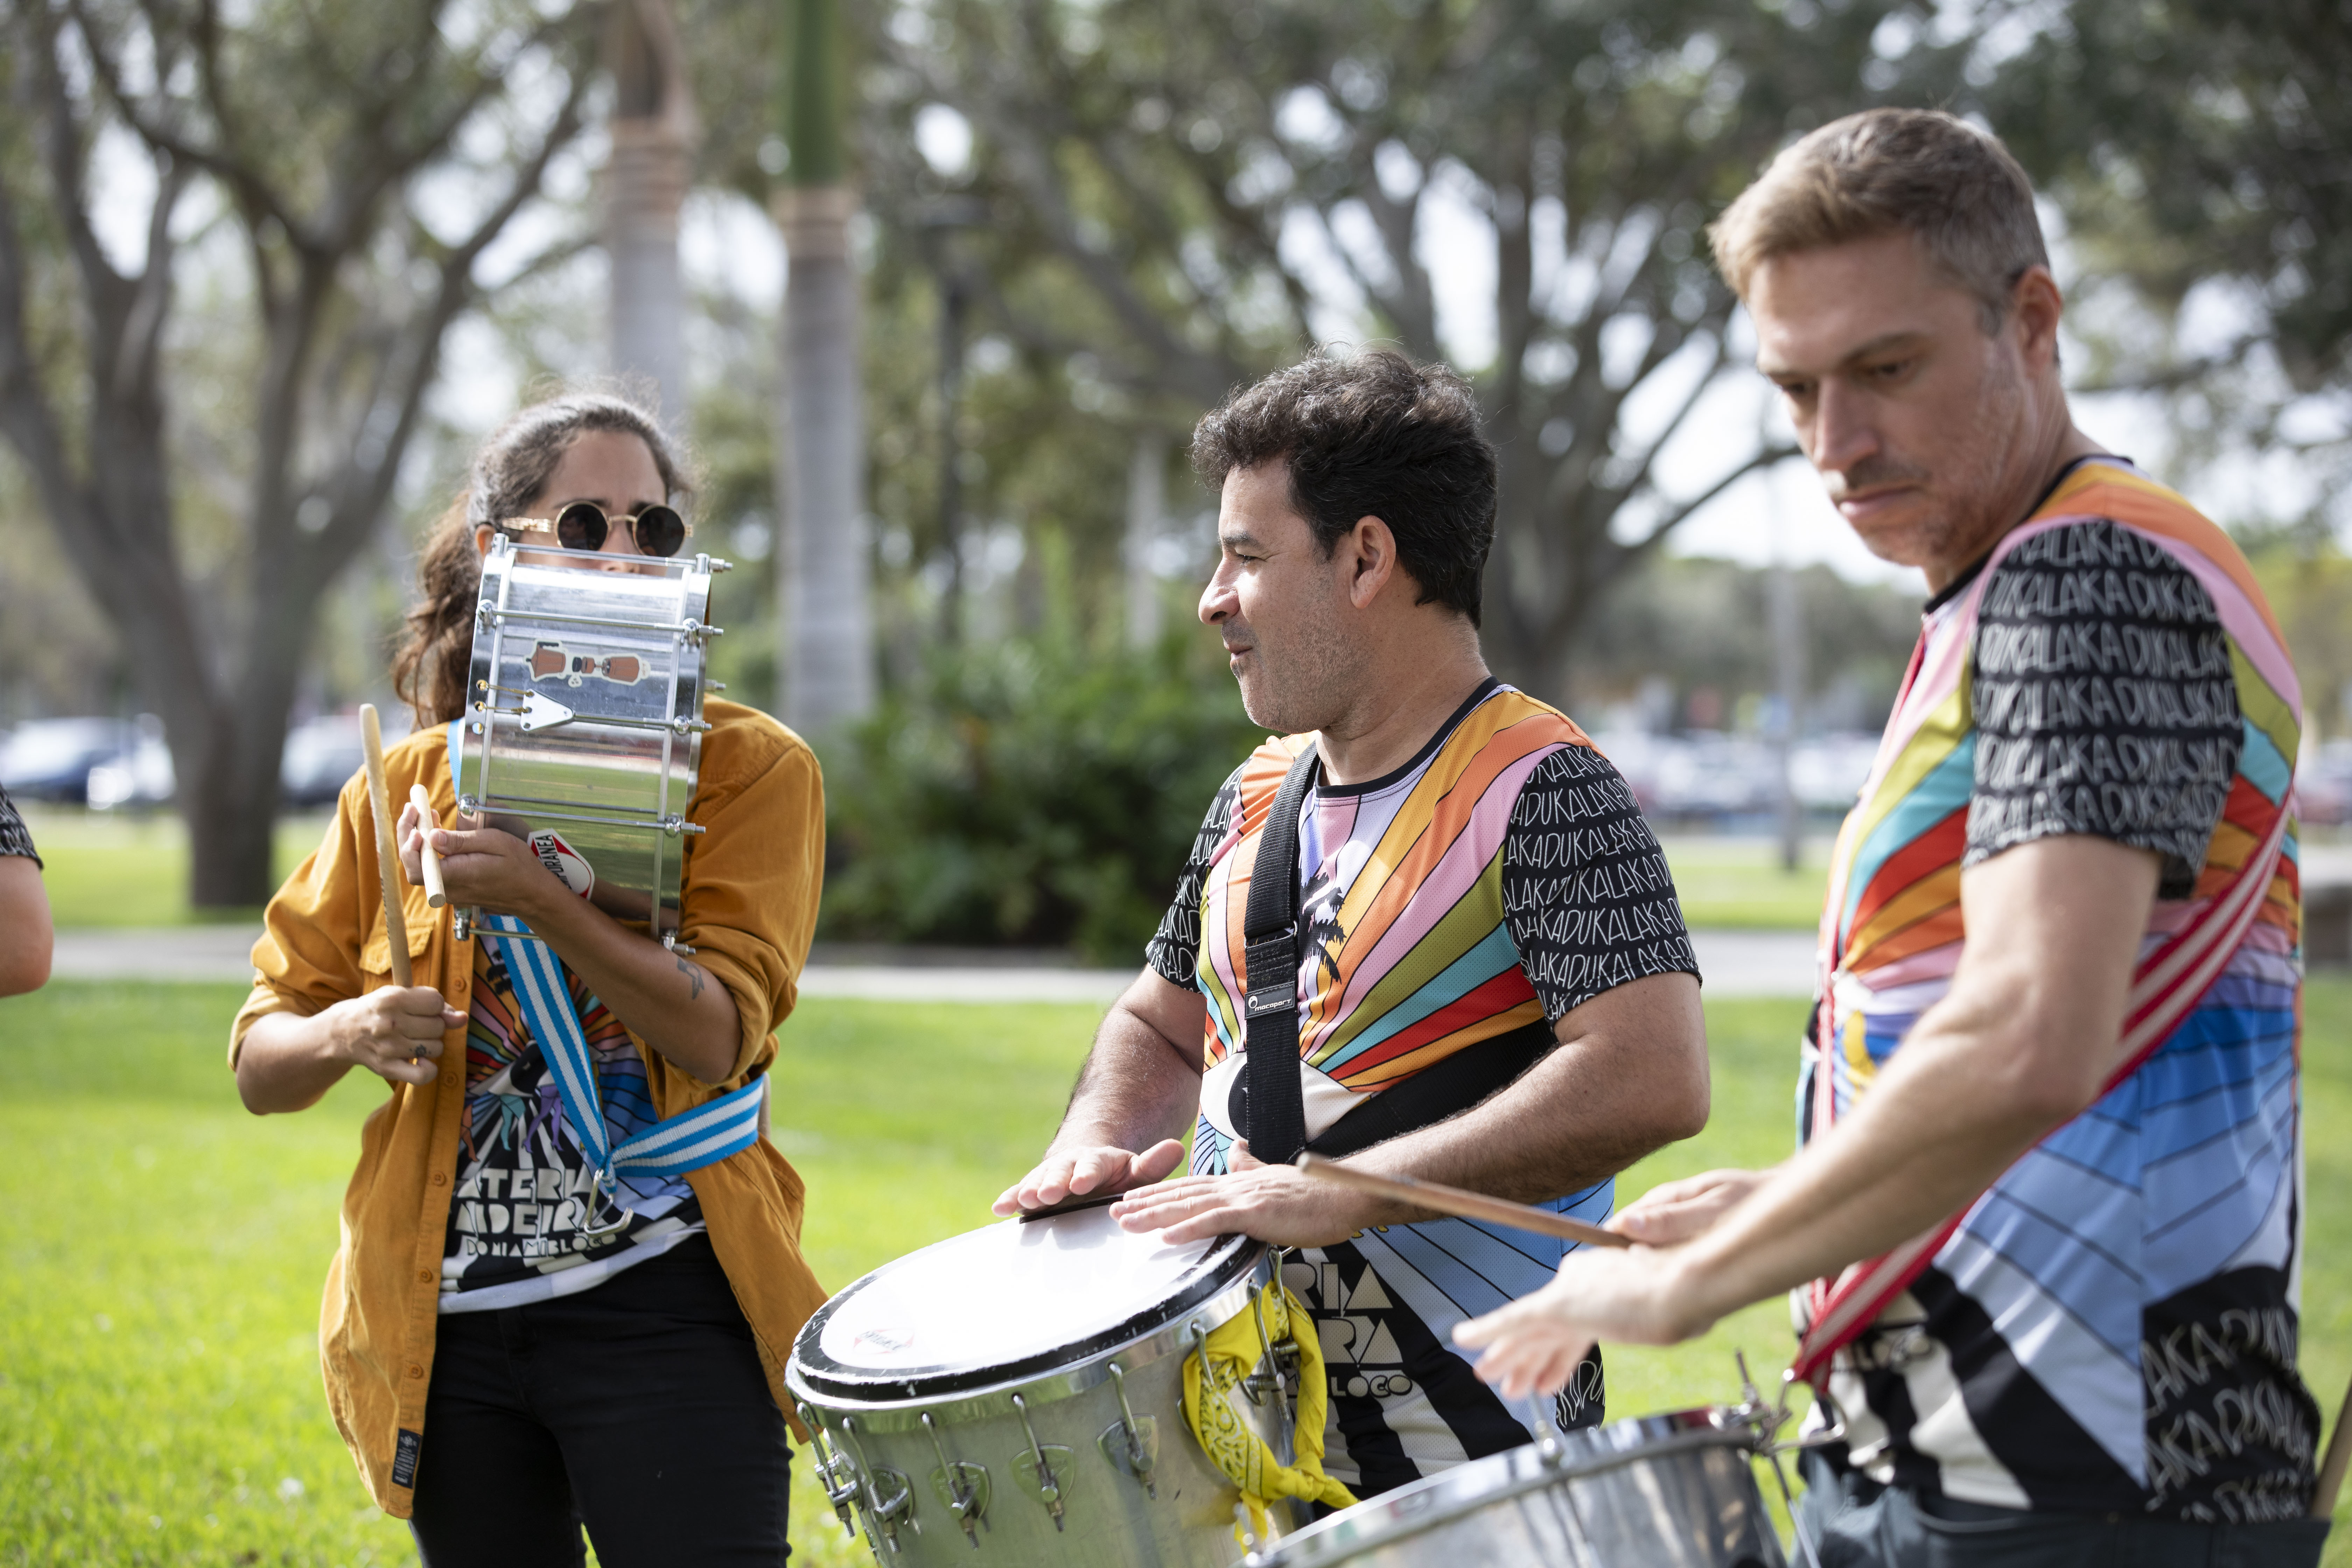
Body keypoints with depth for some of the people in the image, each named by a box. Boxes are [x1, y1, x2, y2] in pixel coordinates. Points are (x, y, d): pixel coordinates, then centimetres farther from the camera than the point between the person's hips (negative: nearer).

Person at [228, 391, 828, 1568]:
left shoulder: (750, 768, 0)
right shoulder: (406, 786, 8)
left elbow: (720, 1035, -12)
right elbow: (259, 1063, 10)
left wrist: (534, 899, -23)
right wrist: (344, 1034, -13)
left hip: (660, 1306, -3)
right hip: (446, 1324, 3)